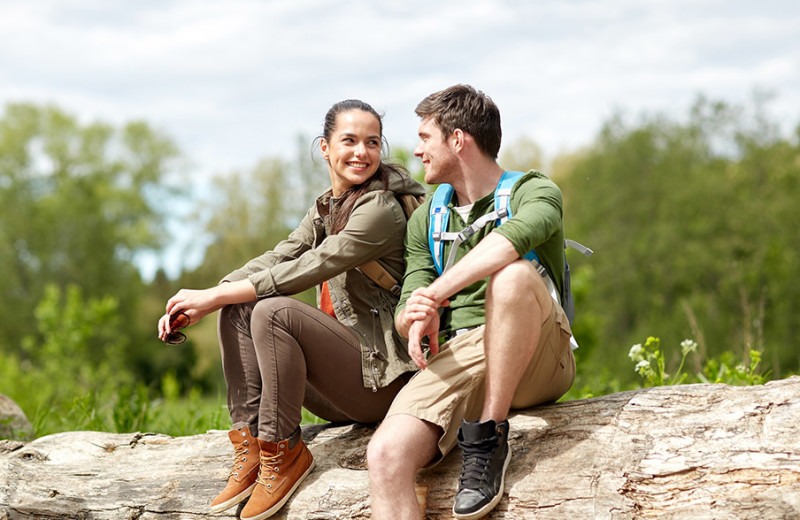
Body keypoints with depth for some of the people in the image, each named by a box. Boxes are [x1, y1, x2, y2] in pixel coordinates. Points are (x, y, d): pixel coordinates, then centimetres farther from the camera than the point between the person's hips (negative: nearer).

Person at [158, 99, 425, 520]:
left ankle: (284, 453, -16)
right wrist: (197, 304, -11)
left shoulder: (380, 209, -13)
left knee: (273, 310, -27)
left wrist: (212, 296, -18)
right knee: (238, 308, -5)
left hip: (379, 376, -8)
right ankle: (249, 445, -7)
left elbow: (306, 270, -20)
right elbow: (278, 259, 4)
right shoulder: (326, 208, 13)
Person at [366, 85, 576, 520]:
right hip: (454, 358, 4)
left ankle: (488, 436, -25)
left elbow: (514, 236, -22)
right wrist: (415, 317, -10)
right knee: (385, 456, -27)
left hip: (536, 360, -4)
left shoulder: (534, 191, 4)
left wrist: (434, 294, -24)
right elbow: (405, 313, 14)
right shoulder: (426, 219, 22)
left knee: (512, 273, -36)